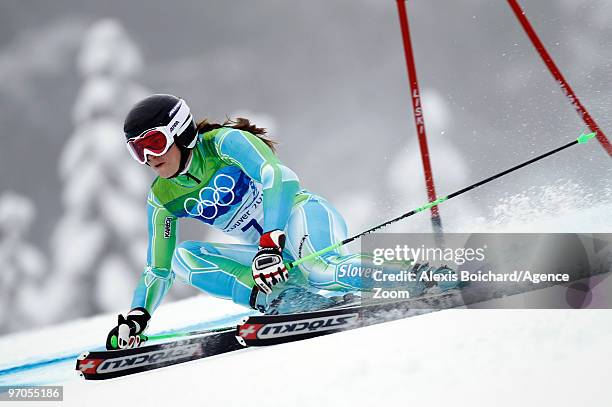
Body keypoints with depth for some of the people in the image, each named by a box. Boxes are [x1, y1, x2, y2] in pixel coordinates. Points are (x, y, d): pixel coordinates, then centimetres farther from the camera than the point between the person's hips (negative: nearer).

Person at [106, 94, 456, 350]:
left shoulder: (224, 142, -12)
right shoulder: (163, 197, 6)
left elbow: (277, 178, -28)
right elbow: (158, 269, 12)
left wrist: (270, 242, -40)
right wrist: (137, 317, -2)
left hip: (304, 214, -6)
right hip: (267, 255, 6)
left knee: (319, 270, -39)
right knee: (183, 256, -15)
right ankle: (280, 297, -30)